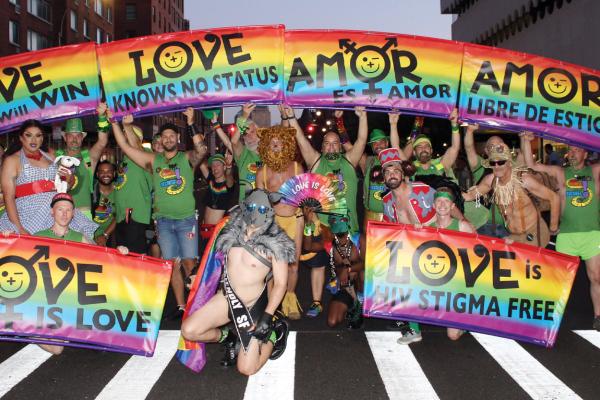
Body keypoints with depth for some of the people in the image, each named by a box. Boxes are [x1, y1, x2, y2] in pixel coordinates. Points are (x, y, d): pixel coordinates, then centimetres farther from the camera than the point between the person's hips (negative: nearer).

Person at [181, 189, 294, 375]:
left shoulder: (275, 244, -14)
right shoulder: (232, 231, -1)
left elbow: (280, 284, -13)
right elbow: (218, 258, 18)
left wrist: (267, 317, -18)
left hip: (254, 306, -5)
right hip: (227, 297, 5)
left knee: (247, 368, -8)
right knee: (189, 330, -11)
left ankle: (274, 334, 19)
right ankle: (225, 336, 19)